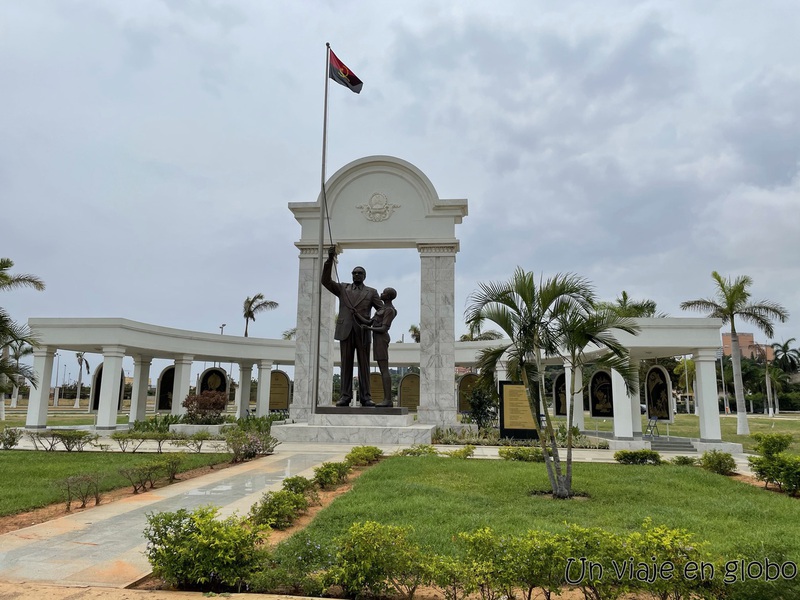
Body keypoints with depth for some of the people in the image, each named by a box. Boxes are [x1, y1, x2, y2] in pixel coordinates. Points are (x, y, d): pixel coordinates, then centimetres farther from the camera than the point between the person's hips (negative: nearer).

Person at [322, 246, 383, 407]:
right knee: (346, 364, -1)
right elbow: (326, 281, 4)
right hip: (345, 330, 1)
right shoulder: (342, 288, 16)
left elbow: (382, 310, 7)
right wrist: (330, 259, -7)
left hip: (363, 332, -1)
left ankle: (365, 397, -2)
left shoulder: (371, 292, 13)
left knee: (364, 365, -2)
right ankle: (345, 396, -1)